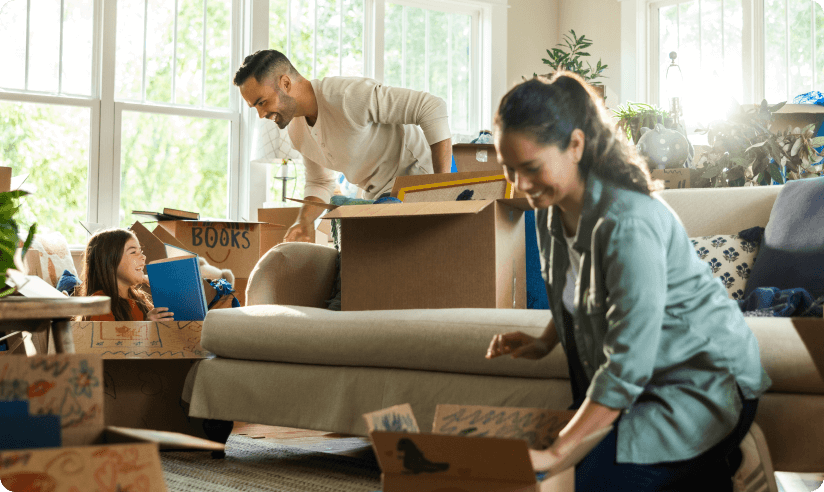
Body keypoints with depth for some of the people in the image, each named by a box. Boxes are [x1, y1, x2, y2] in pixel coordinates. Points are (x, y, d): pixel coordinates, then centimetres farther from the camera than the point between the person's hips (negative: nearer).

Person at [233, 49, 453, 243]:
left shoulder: (348, 95, -28)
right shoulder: (297, 129, 1)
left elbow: (432, 108, -30)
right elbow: (320, 184, 16)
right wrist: (303, 223, -7)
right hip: (379, 196, 8)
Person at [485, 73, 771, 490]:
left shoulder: (628, 223, -29)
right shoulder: (550, 209, -2)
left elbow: (629, 363, -31)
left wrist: (555, 451, -30)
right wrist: (543, 343, -1)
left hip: (704, 381, -8)